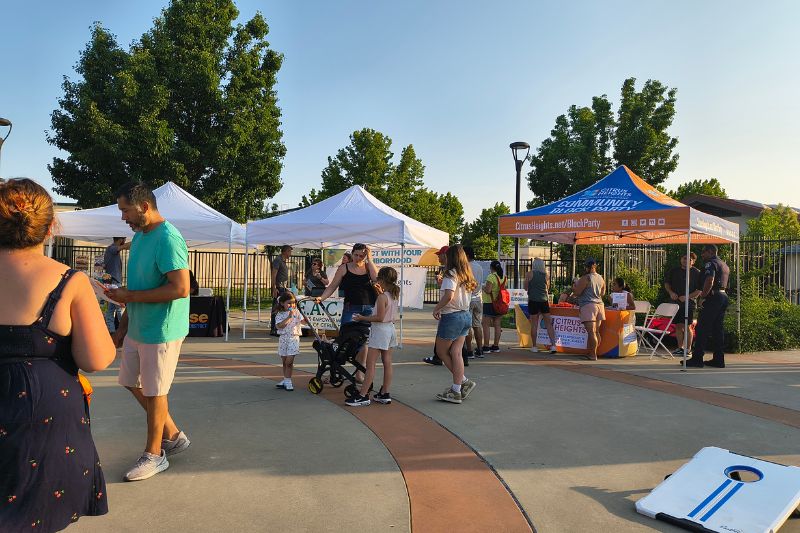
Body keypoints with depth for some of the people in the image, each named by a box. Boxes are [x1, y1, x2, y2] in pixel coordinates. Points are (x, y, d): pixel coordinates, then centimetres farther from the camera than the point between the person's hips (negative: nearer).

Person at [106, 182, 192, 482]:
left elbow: (181, 288, -28)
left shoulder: (167, 238, -20)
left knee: (154, 392, 4)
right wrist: (123, 325, 17)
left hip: (161, 331, -10)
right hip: (137, 328, 10)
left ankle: (154, 455, 23)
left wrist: (130, 296, -21)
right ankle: (173, 436, 32)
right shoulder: (139, 236, 10)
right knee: (132, 383, 18)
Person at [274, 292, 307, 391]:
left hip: (294, 339, -2)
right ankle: (285, 379, 26)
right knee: (284, 362, 12)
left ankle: (288, 380, 1)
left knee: (289, 361, -9)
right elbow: (279, 326, -16)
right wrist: (289, 317, -20)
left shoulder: (296, 312, 2)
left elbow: (303, 321, -1)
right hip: (283, 339, 2)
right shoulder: (280, 315, -2)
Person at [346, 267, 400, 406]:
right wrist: (380, 291, 24)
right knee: (387, 363, 10)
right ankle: (385, 394, 16)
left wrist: (362, 318, -13)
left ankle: (363, 396, -5)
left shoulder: (382, 297, -18)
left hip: (380, 330, -9)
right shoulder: (394, 295, 6)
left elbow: (380, 317, -21)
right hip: (391, 328, 9)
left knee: (370, 364, -6)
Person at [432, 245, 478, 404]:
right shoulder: (467, 275, 10)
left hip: (451, 317, -8)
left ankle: (464, 381, 11)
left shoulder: (451, 274, -15)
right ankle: (456, 390, 8)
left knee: (441, 352, 8)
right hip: (466, 315, 8)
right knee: (456, 353, 9)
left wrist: (436, 309, -14)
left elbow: (449, 296, -28)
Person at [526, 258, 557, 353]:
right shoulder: (546, 274, 5)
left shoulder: (529, 274, -3)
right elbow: (548, 288, 15)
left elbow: (526, 287, 4)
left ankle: (534, 347, 8)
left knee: (534, 324, 4)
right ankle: (553, 345, 1)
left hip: (533, 300, -2)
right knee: (549, 323, 7)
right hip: (544, 300, 2)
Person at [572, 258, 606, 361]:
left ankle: (593, 355, -7)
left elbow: (577, 292, -10)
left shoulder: (585, 278, -10)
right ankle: (592, 353, 17)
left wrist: (574, 286, 10)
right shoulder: (601, 278, 13)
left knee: (591, 332, -8)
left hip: (588, 306, -7)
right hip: (599, 304, 8)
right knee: (596, 331, 10)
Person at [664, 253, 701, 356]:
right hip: (675, 302, 4)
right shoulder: (673, 271, 9)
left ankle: (688, 349, 3)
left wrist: (687, 297, -17)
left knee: (687, 326, -6)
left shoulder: (696, 273, -4)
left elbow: (700, 290, -7)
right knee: (678, 326, 9)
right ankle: (680, 348, 19)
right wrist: (671, 292, -1)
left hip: (689, 303, -4)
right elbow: (666, 283, 17)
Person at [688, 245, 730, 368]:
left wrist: (703, 295, -14)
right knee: (718, 328, 10)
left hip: (713, 297, -10)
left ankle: (697, 359, -7)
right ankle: (719, 360, 11)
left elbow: (709, 281, -23)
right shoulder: (724, 265, 22)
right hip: (724, 296, 10)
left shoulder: (711, 263, -9)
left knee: (702, 329, -7)